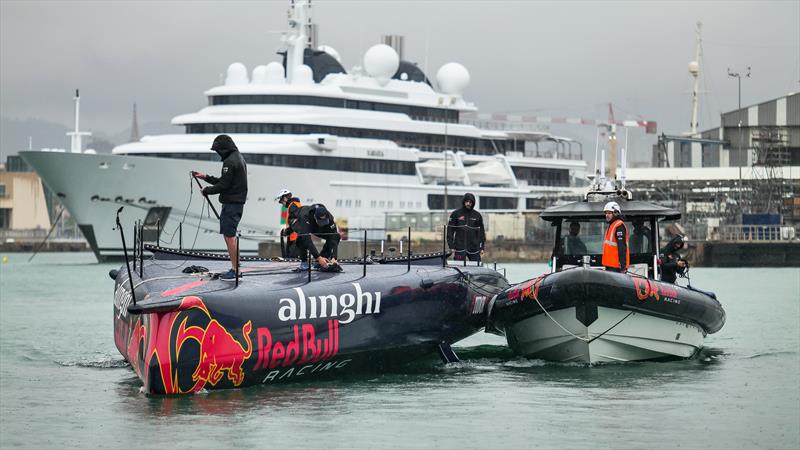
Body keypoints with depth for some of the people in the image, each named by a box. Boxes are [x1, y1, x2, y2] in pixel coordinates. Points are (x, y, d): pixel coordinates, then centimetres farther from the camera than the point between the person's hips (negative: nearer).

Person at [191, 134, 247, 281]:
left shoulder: (230, 162, -15)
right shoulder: (238, 158, 18)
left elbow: (223, 185, -18)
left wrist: (207, 190, -3)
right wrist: (206, 177, 20)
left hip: (231, 203, -10)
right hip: (236, 203, 10)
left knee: (230, 236, -9)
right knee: (227, 235, 14)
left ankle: (235, 270, -9)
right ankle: (235, 269, 15)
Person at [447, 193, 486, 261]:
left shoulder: (477, 215, 9)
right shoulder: (456, 214, 2)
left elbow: (481, 232, 12)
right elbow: (450, 231, 1)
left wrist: (482, 247, 6)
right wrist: (451, 246, -5)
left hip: (474, 248, 2)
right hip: (460, 248, -2)